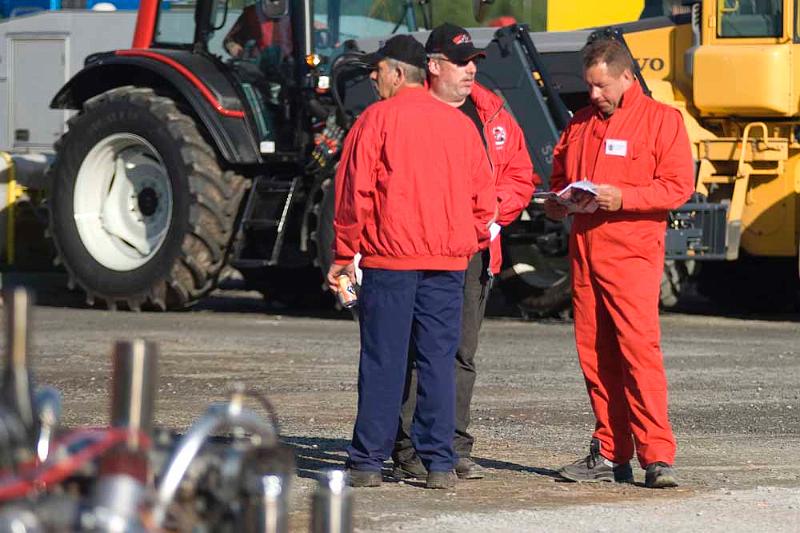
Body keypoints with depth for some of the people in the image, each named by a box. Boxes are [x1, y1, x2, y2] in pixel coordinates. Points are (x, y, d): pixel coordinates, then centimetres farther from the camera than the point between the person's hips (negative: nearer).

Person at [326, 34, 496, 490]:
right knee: (439, 360, 5)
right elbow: (483, 195, 11)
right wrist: (469, 243, 22)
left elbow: (355, 191, -5)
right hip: (448, 259, 3)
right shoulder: (460, 124, 10)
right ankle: (440, 464, 3)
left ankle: (369, 462, 2)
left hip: (389, 256, -3)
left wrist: (344, 254, 2)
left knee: (383, 361, 0)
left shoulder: (377, 119, -4)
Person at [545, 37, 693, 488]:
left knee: (639, 348, -14)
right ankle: (610, 454, 11)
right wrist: (557, 202, 8)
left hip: (633, 253, -6)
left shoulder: (662, 119, -1)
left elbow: (679, 185, -8)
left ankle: (658, 456, -14)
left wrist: (623, 197, -18)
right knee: (594, 354, 5)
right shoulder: (581, 124, 19)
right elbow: (560, 175, 30)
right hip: (584, 252, 6)